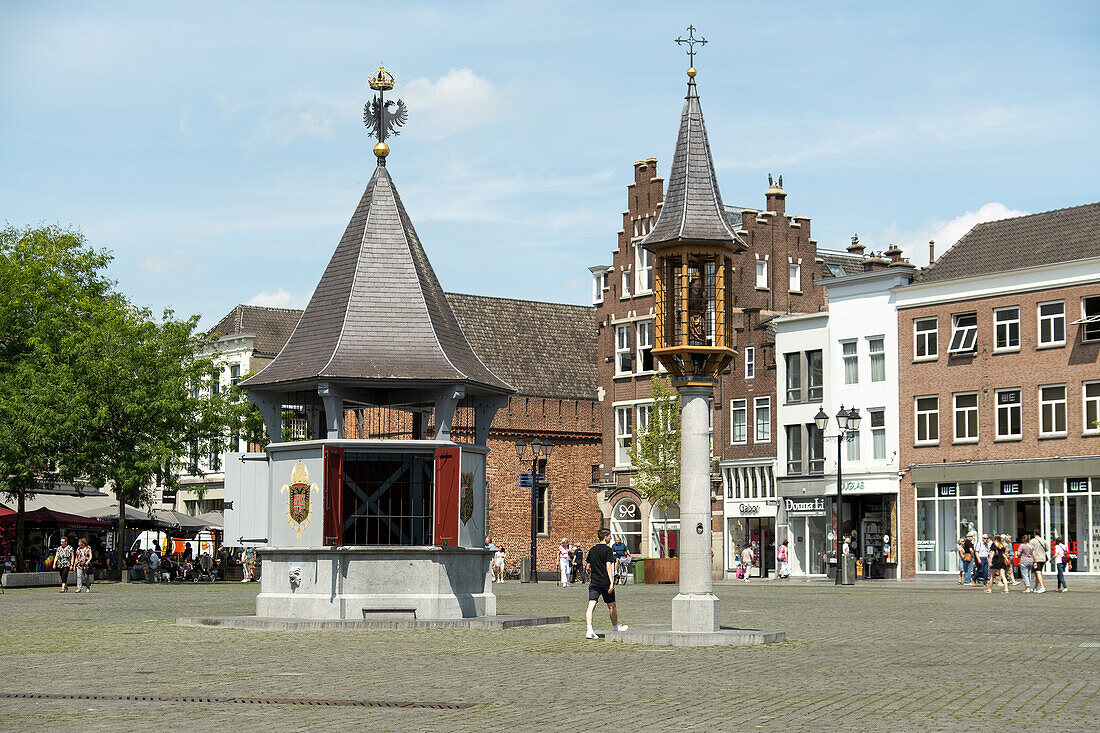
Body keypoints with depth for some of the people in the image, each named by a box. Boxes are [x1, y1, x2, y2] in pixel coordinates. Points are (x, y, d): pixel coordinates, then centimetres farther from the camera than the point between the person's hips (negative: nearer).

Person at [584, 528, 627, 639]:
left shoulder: (592, 550, 9)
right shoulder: (607, 550, -9)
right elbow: (608, 567, -16)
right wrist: (611, 582, -18)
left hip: (594, 582, 4)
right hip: (605, 582, -4)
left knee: (591, 606, -6)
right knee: (611, 606, 14)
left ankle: (589, 630, -21)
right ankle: (615, 627, 31)